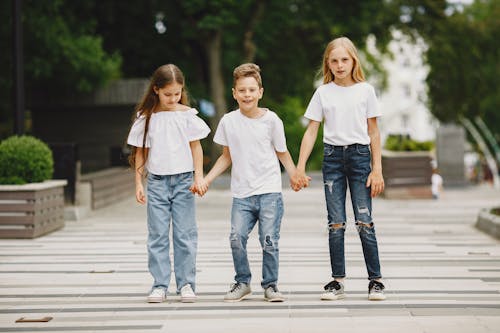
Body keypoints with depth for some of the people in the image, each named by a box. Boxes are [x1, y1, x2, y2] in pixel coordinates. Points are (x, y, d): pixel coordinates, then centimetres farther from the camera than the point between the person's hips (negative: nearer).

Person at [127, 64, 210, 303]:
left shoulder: (187, 114, 0)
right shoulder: (146, 117, 1)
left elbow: (196, 146, 4)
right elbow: (140, 152, 5)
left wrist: (199, 177, -4)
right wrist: (138, 183, 3)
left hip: (183, 180, -1)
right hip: (157, 181, 1)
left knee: (185, 234, 1)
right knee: (157, 235, 1)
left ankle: (186, 284, 7)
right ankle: (159, 285, 6)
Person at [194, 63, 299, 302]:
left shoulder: (271, 120, 0)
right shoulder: (228, 121, 5)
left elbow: (282, 152, 8)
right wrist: (206, 180, 9)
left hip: (269, 192, -1)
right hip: (241, 193, 2)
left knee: (269, 240, -5)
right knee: (237, 237, -11)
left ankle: (270, 285, 14)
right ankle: (242, 282, 9)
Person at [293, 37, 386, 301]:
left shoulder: (365, 90, 4)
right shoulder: (323, 93, 5)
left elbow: (373, 133, 5)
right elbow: (311, 132, 5)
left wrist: (377, 169, -1)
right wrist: (300, 168, -2)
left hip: (360, 154, -1)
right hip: (333, 156, 1)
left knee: (364, 220, -5)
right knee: (336, 223, 0)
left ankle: (375, 279, 3)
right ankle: (337, 281, 7)